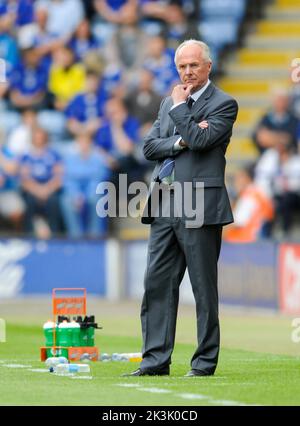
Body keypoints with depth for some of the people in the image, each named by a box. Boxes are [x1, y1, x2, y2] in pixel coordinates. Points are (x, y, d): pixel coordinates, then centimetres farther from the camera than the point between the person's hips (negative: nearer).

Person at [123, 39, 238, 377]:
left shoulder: (223, 104, -2)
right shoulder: (169, 104, 18)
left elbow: (199, 139, -17)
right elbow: (149, 147, 9)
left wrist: (179, 105, -6)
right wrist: (180, 141, -8)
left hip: (200, 205, -6)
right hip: (164, 204, 7)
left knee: (204, 286, -1)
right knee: (157, 283, 4)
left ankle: (205, 361, 5)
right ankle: (156, 359, 7)